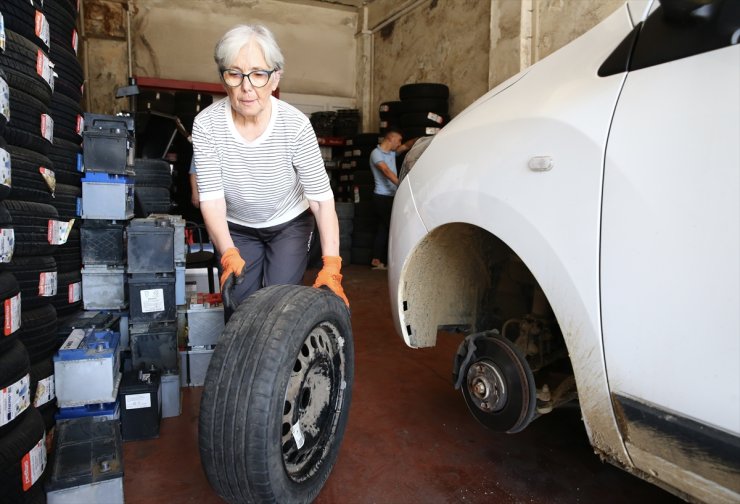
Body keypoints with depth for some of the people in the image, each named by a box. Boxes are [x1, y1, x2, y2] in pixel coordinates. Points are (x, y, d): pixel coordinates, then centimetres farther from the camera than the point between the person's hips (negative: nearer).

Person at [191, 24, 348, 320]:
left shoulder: (295, 125, -25)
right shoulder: (206, 125, -21)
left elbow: (322, 199, -25)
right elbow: (211, 199, -22)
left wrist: (331, 266, -34)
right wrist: (229, 255, -38)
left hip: (290, 226, -1)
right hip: (235, 230, 1)